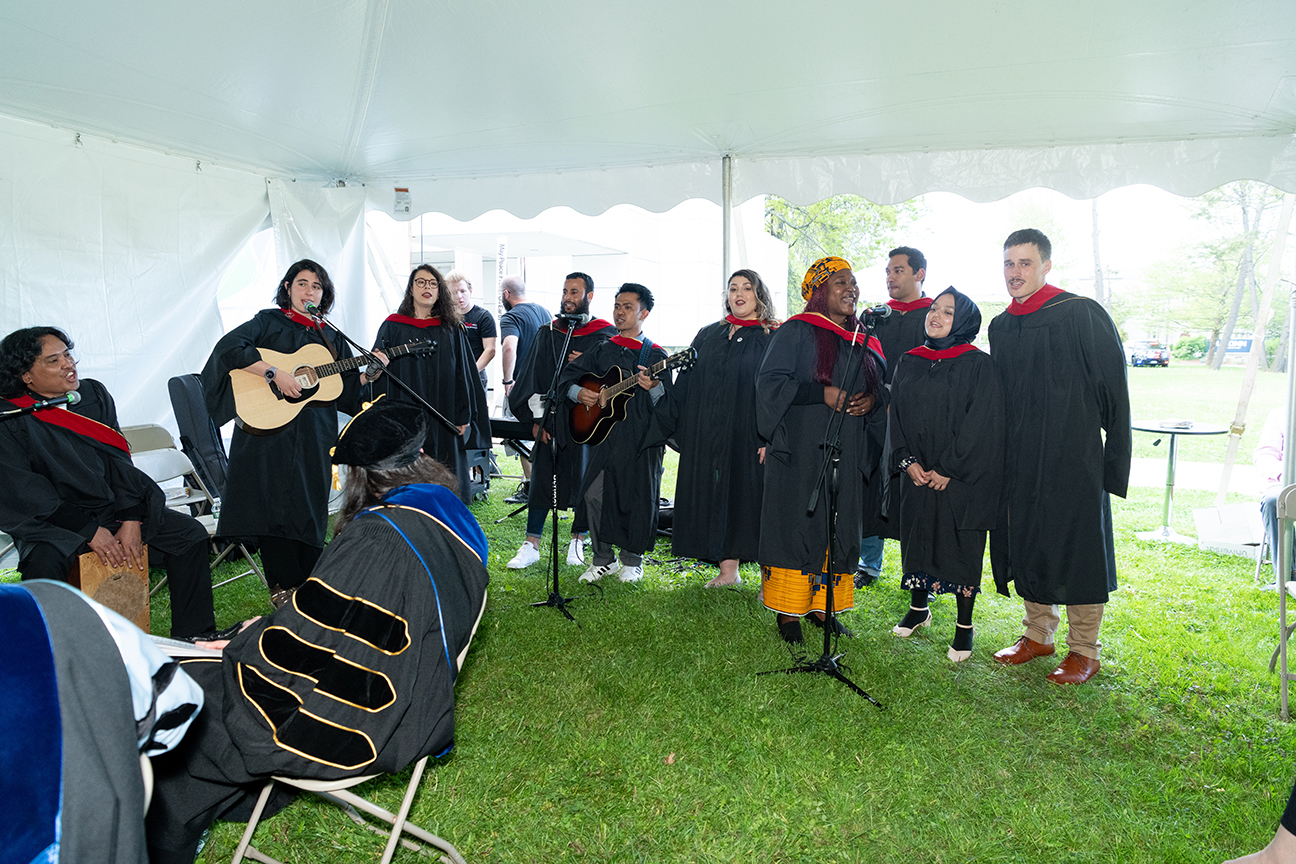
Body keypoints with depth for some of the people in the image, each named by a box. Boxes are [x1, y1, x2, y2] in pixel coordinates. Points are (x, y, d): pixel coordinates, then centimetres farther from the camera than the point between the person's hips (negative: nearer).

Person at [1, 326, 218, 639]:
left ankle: (193, 637, -2)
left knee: (190, 534, -9)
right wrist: (89, 531, -20)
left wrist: (131, 519, -8)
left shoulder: (94, 393, 4)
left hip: (113, 507, 5)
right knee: (43, 564, -36)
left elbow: (119, 460, 3)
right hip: (51, 521, -5)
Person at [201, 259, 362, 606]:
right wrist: (275, 373, -21)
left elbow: (347, 393, 15)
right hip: (270, 432, -4)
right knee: (274, 505, -2)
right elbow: (229, 347, -15)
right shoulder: (268, 321, 3)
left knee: (310, 509, 7)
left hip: (314, 440, 4)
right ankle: (284, 587, 11)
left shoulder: (331, 338, 16)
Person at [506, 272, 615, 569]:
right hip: (551, 417, 2)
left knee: (584, 481, 4)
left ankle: (577, 541, 21)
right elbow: (536, 377, 7)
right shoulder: (548, 333, 9)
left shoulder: (606, 335, 2)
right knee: (541, 478, 0)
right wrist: (537, 417, -1)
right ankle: (531, 545, 6)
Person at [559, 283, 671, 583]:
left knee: (639, 498, 1)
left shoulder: (656, 355, 2)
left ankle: (632, 560, 20)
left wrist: (654, 388, -25)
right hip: (606, 434, 3)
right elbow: (567, 375, 17)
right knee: (595, 494, -2)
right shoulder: (603, 350, 12)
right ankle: (603, 559, 14)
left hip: (643, 438, -3)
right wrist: (578, 392, -3)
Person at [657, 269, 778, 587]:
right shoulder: (708, 335, 14)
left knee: (750, 498, -3)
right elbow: (685, 384, 14)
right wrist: (672, 421, 7)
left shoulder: (775, 339, -1)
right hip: (707, 438, 5)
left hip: (750, 438, -4)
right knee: (717, 498, 7)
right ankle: (728, 571, 18)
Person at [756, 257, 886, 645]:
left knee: (839, 530, 7)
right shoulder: (796, 332, -3)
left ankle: (821, 606, 18)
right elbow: (768, 381, -11)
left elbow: (882, 389, 20)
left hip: (847, 451, 6)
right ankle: (788, 612, 5)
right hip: (800, 449, -6)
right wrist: (822, 394, -19)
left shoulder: (865, 342, 15)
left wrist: (871, 401, -3)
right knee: (797, 525, -4)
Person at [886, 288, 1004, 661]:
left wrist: (948, 469, -14)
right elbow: (896, 415, 8)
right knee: (917, 536, 13)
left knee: (961, 546, 2)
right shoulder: (908, 362, 8)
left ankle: (964, 627, 16)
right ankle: (918, 608, 31)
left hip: (960, 478, -4)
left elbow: (981, 424, -11)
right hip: (916, 474, 5)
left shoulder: (978, 365, -7)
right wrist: (907, 461, -4)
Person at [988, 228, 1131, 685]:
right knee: (1027, 543, 12)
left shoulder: (1082, 315, -9)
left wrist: (1114, 459, -10)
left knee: (1076, 549, 2)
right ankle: (1038, 635, 28)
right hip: (1018, 459, 6)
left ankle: (1084, 651, 17)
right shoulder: (1000, 327, 9)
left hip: (1073, 459, -6)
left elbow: (1113, 390, -8)